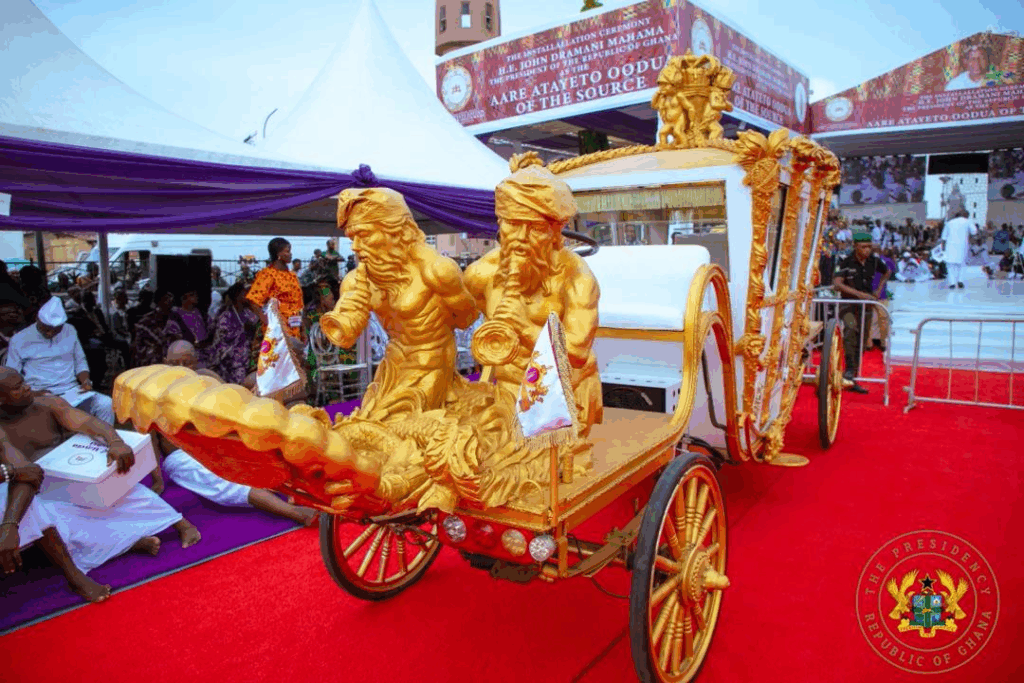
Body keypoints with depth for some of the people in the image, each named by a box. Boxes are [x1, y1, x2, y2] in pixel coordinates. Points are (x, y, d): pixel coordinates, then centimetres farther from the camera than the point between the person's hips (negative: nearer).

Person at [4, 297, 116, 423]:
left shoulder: (70, 331, 11)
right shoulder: (19, 340, 3)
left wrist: (85, 381, -2)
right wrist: (32, 393, -13)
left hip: (73, 391, 3)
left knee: (106, 404, -26)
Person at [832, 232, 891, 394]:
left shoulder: (874, 260, 2)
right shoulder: (846, 263, -11)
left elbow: (887, 272, 23)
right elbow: (837, 284, -21)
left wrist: (879, 289, 11)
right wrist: (859, 294, -27)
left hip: (867, 305, 5)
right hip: (848, 304, -5)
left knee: (861, 343, 7)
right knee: (850, 328, -34)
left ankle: (853, 379, 17)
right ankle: (849, 368, -26)